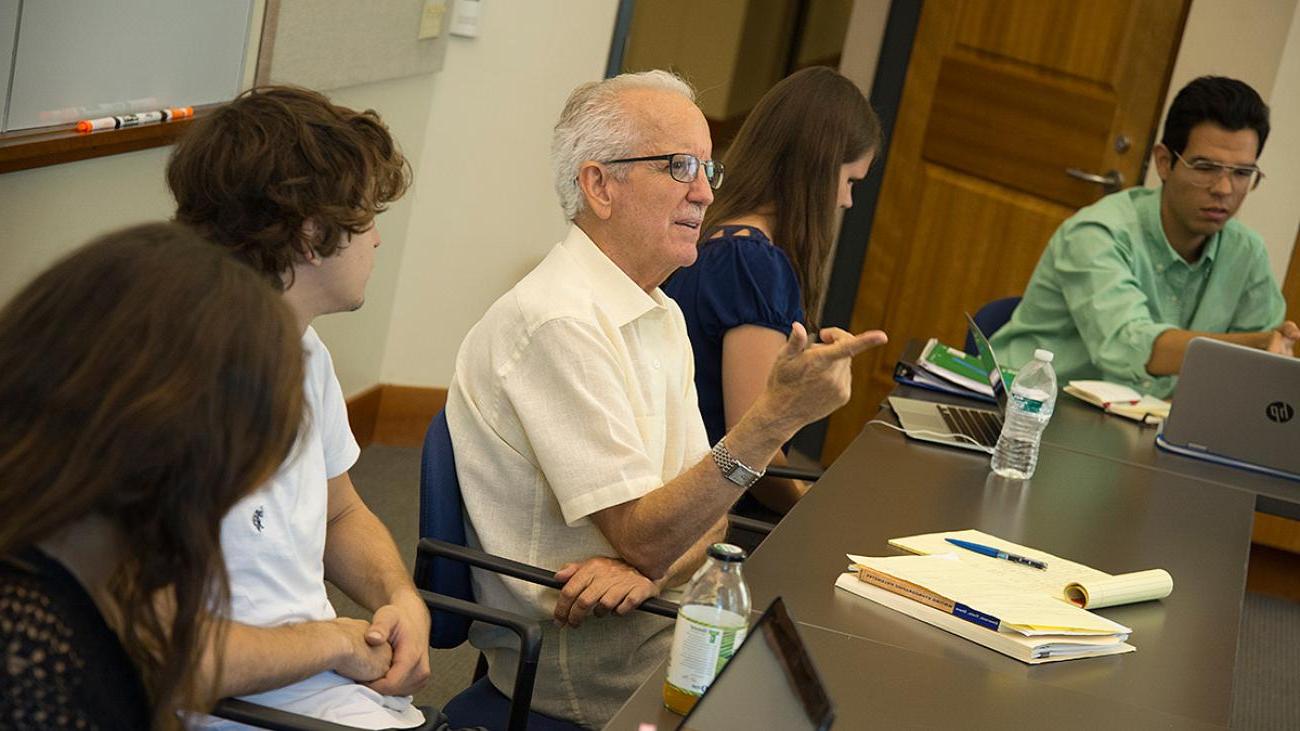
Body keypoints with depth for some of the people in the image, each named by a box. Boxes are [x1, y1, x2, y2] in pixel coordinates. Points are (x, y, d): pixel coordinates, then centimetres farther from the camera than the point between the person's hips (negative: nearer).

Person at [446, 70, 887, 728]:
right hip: (569, 650, -8)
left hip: (646, 610, 8)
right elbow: (645, 538, -20)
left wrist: (646, 567, -15)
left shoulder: (662, 316, 12)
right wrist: (776, 416, -29)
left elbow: (704, 512, 8)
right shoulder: (558, 322, -19)